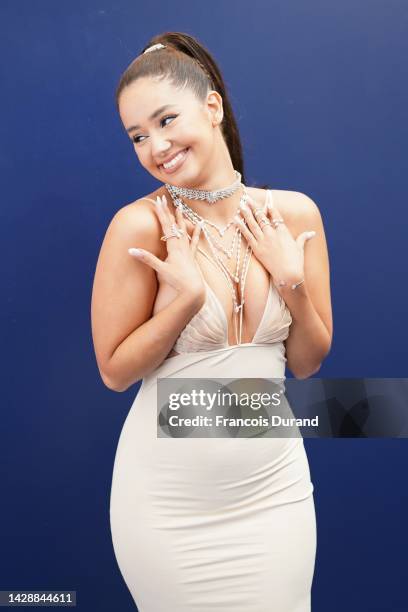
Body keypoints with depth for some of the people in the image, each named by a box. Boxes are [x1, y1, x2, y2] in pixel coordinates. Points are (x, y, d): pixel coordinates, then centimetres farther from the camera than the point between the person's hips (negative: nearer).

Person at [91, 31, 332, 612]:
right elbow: (115, 370, -9)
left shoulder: (294, 213, -4)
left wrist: (294, 283, -15)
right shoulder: (140, 224, -15)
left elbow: (307, 363, 2)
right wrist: (187, 298, -22)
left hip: (275, 487, 3)